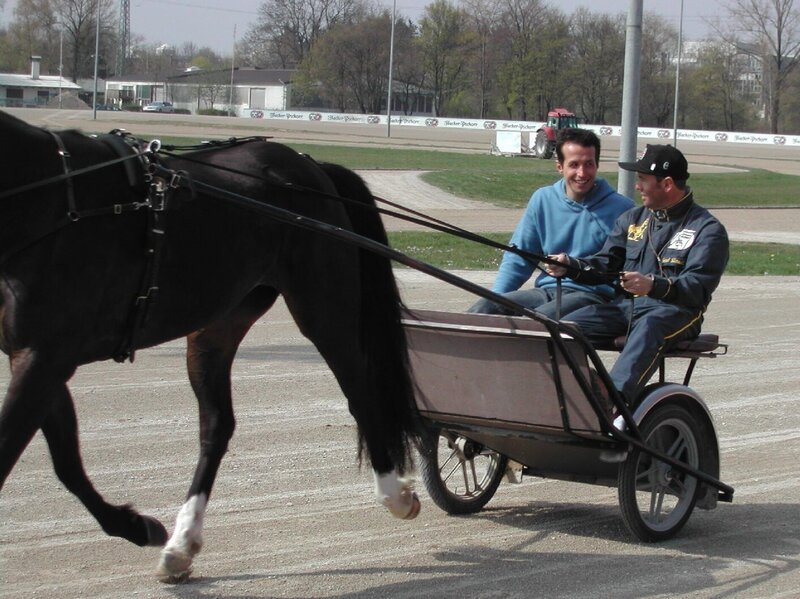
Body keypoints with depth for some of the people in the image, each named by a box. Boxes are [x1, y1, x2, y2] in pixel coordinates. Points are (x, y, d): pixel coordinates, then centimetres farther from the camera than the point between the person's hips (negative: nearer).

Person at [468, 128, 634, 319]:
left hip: (593, 294, -4)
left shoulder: (620, 208, 0)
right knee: (483, 308, -20)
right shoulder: (543, 200, 13)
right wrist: (495, 298, 0)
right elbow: (518, 258, 15)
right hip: (546, 290, 5)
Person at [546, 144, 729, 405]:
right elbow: (606, 262, 17)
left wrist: (654, 286, -32)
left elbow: (698, 287, -13)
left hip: (675, 311, -6)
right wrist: (570, 266, -5)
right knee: (569, 324, -20)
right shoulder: (633, 219, 23)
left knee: (648, 327, -41)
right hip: (625, 305, 6)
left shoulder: (707, 229, 1)